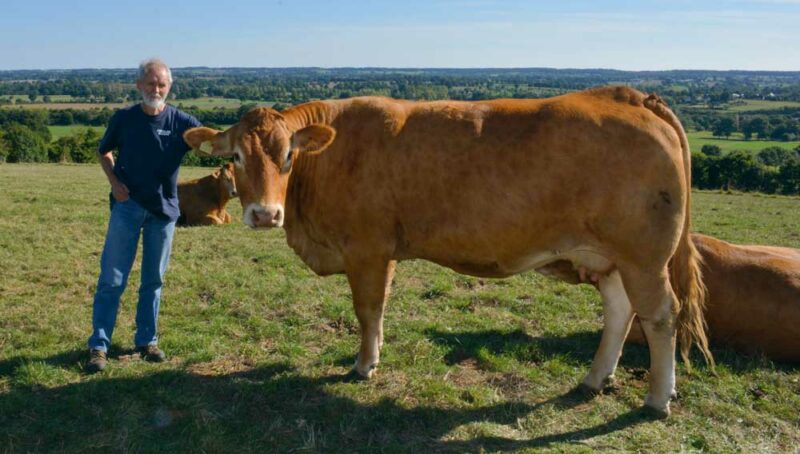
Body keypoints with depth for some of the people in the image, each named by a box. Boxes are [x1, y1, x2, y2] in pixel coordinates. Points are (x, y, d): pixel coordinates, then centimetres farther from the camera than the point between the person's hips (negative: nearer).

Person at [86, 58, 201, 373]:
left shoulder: (181, 122, -3)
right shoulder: (124, 119, -1)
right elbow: (104, 152, 13)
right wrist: (114, 181, -3)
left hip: (164, 209, 1)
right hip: (127, 206, -1)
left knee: (154, 279, 10)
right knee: (112, 279, -1)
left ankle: (147, 341, 23)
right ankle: (99, 346, 8)